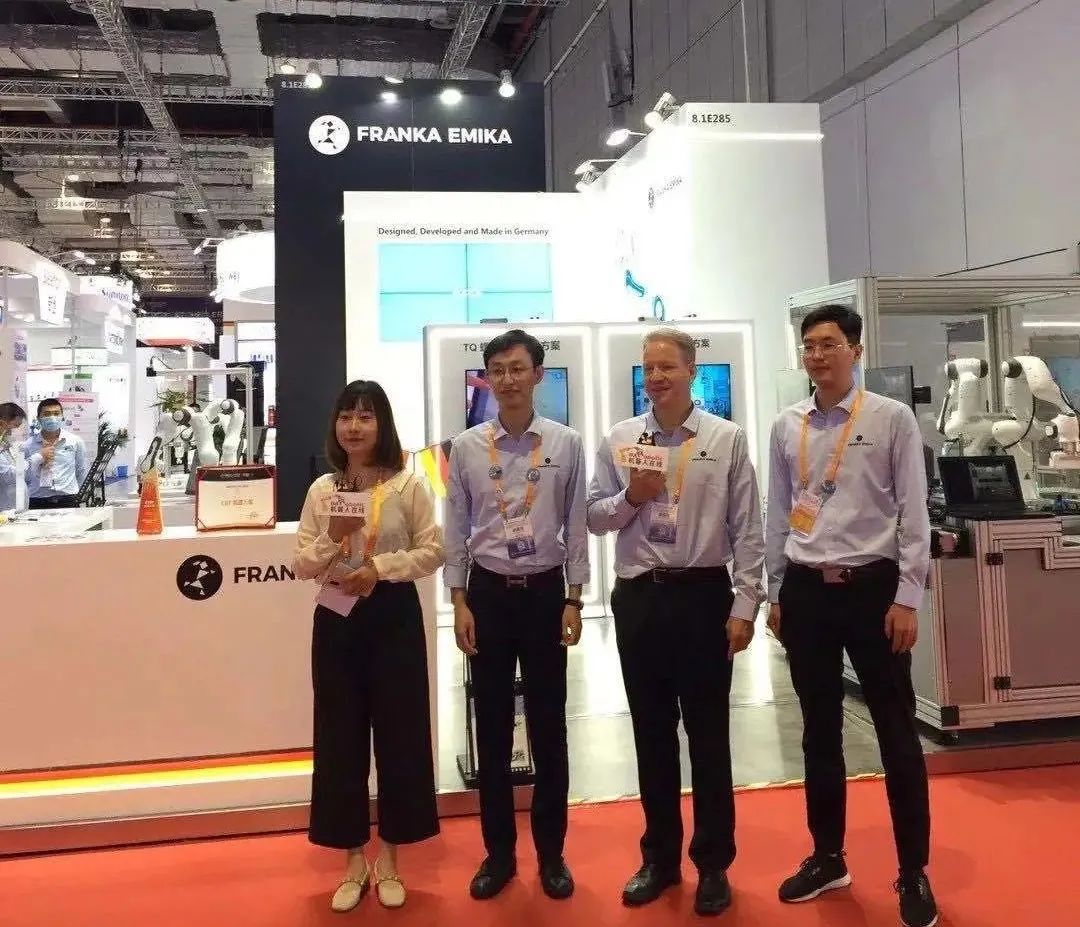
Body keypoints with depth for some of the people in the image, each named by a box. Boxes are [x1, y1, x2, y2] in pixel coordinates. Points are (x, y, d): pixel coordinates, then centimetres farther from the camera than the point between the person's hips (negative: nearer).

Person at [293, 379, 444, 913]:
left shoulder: (407, 485, -3)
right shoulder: (321, 489, 4)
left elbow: (432, 552, -4)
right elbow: (302, 566, 4)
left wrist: (381, 566, -16)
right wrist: (332, 539, -15)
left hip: (394, 616, -2)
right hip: (336, 618, 2)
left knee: (398, 733, 6)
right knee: (341, 736, 8)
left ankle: (388, 859, 24)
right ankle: (354, 859, 25)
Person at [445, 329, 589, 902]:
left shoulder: (566, 444, -2)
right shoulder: (465, 447, 0)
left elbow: (576, 526, 0)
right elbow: (456, 529, 2)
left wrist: (574, 600, -4)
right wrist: (459, 602, -3)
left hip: (546, 591, -1)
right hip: (487, 592, 1)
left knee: (548, 725, 8)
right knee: (492, 726, 9)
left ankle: (551, 852, 24)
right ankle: (498, 852, 25)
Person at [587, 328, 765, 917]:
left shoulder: (727, 439, -2)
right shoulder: (618, 440, 5)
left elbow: (747, 530, -3)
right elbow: (594, 518, 6)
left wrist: (745, 606, -7)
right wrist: (631, 498, -13)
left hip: (704, 595, -2)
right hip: (638, 598, 2)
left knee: (708, 734, 8)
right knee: (652, 733, 13)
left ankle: (713, 863, 25)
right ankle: (660, 857, 29)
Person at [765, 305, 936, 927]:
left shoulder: (893, 419, -3)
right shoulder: (787, 428, 7)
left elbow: (914, 514, -5)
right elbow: (779, 517, 10)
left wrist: (907, 599, -9)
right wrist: (776, 594, 10)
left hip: (872, 586, -3)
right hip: (806, 590, 4)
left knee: (897, 732, 6)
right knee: (820, 731, 14)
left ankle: (914, 873, 22)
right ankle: (828, 857, 30)